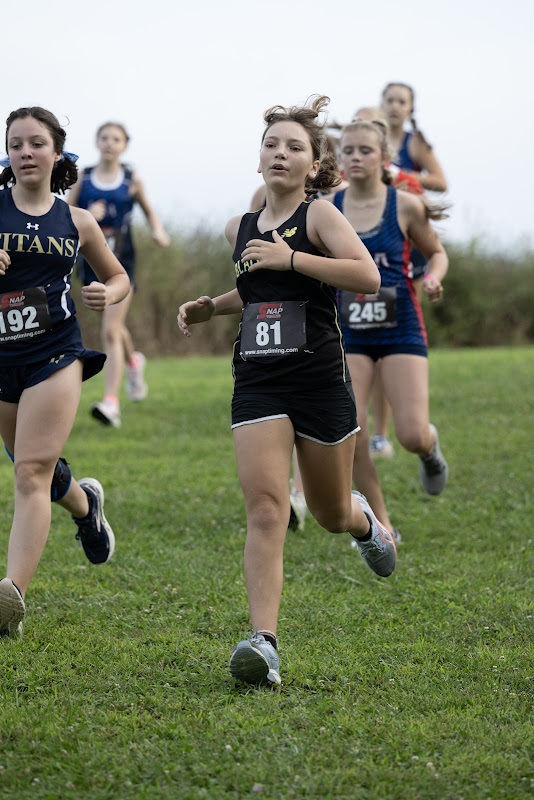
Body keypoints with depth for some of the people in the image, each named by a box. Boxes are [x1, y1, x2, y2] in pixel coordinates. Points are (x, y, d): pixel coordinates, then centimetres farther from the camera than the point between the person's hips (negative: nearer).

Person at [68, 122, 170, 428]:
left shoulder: (132, 181, 2)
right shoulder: (83, 179, 2)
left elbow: (149, 210, 16)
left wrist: (158, 230, -4)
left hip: (121, 263, -3)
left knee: (110, 330, -14)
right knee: (114, 325, 19)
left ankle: (112, 402, -17)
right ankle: (134, 363, 51)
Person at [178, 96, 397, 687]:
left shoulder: (319, 216, -5)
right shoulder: (239, 229, 12)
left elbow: (368, 276, -20)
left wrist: (289, 258, -22)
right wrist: (211, 307, 14)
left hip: (320, 380, -3)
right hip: (257, 385, 3)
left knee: (331, 515, 13)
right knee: (264, 505, -16)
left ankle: (364, 520, 52)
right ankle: (263, 643, -23)